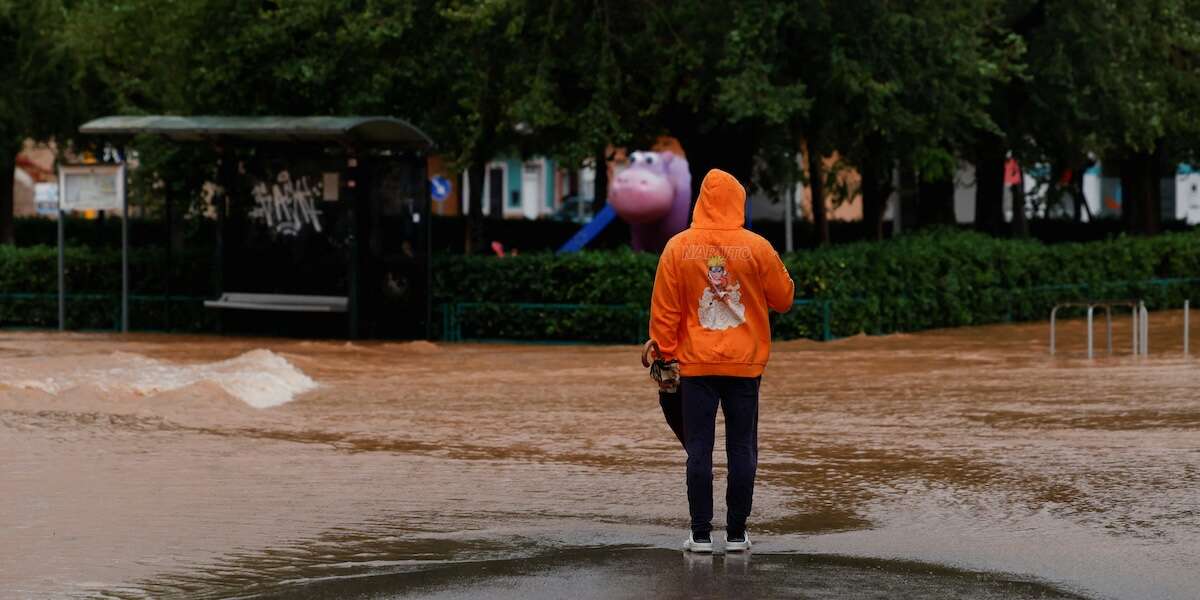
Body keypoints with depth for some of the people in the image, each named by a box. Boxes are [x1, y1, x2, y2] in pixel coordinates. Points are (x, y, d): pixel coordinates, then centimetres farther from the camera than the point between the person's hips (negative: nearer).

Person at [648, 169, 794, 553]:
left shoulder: (679, 247, -3)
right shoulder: (757, 248, -4)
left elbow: (663, 308, -2)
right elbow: (783, 299, 6)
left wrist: (666, 354, 7)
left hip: (696, 364, 0)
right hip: (745, 365, 0)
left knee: (699, 450, 3)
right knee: (742, 450, 6)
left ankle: (701, 535, 2)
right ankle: (736, 535, 7)